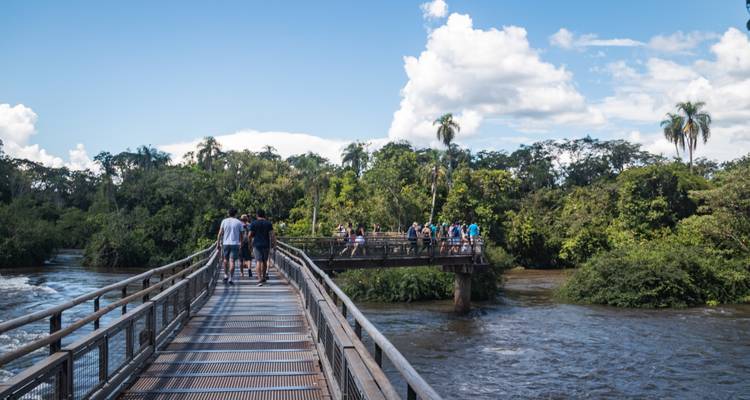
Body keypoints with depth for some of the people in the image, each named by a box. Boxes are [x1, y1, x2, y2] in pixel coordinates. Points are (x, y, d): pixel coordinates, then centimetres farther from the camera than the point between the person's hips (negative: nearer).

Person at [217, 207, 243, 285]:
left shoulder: (224, 221, 3)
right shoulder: (239, 222, 2)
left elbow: (220, 233, 1)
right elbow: (241, 235, 3)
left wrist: (218, 243, 6)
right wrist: (241, 245, 11)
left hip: (225, 243, 1)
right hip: (235, 244, -1)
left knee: (225, 259, 19)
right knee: (232, 261, -3)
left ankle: (226, 275, 19)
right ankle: (230, 278, -9)